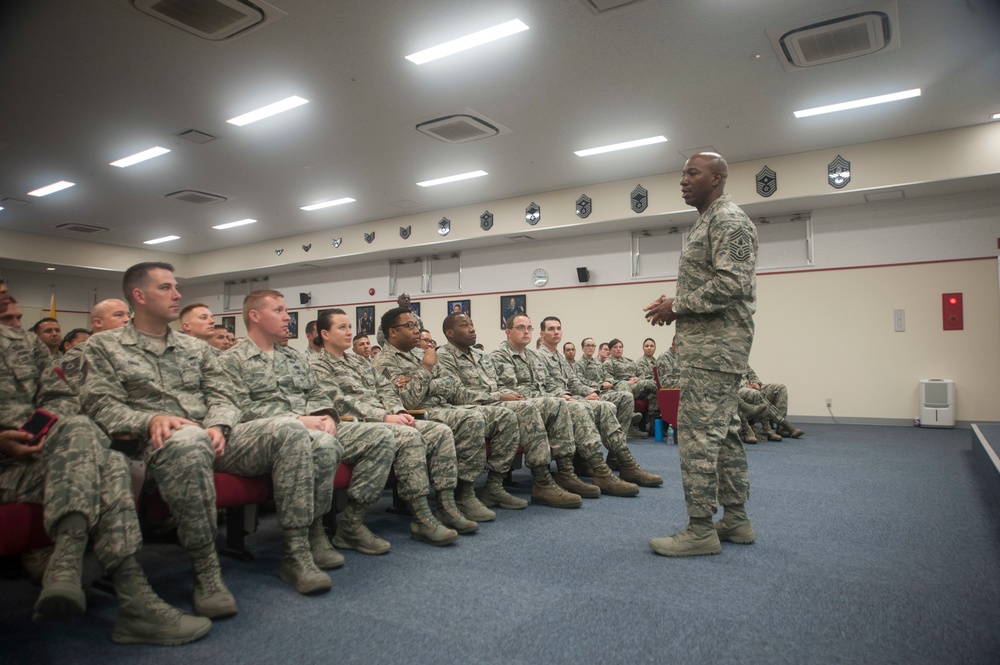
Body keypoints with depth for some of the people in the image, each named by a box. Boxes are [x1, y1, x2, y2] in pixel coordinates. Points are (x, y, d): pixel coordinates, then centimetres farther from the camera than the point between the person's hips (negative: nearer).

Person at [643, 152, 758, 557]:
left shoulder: (728, 220, -10)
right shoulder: (707, 222, 22)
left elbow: (731, 284, -22)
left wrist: (677, 306, -15)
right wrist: (676, 304, 8)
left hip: (714, 342, -11)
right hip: (710, 341, 11)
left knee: (698, 432, -9)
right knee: (723, 430, 13)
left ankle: (701, 529, -2)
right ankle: (736, 520, 22)